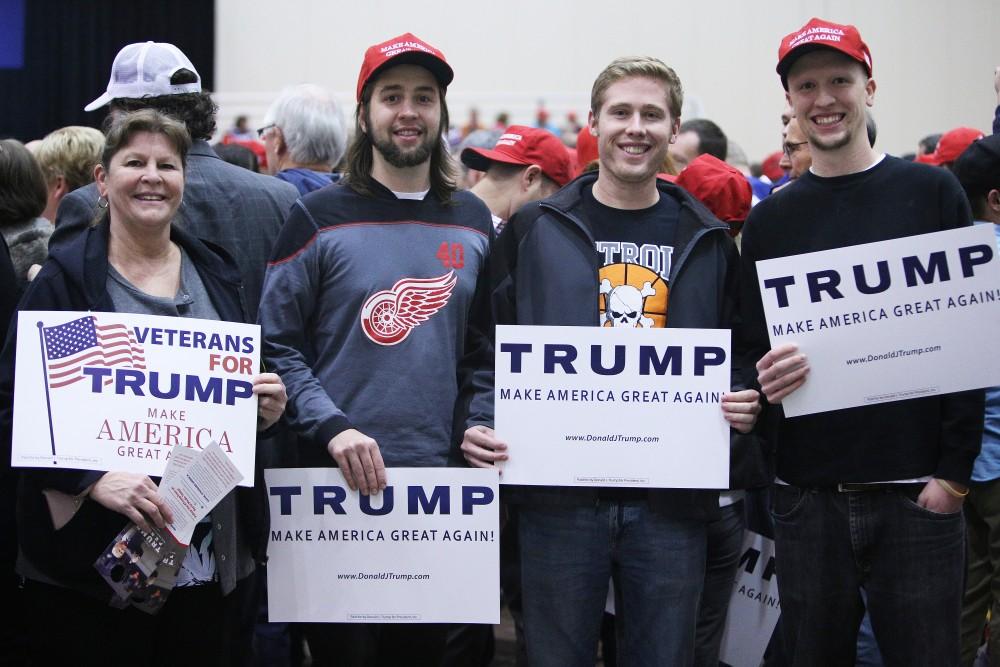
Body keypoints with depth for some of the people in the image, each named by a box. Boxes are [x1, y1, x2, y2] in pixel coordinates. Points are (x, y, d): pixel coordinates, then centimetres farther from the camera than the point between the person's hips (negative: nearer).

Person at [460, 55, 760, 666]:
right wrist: (482, 425, -10)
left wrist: (743, 404, -4)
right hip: (559, 495, -1)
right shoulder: (535, 230, 5)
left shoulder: (707, 241, 9)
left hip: (671, 500, 1)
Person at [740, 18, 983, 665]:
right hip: (808, 496, 2)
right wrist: (766, 376, -13)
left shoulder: (932, 192, 3)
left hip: (916, 495, -2)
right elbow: (751, 348, 11)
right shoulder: (770, 219, 10)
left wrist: (954, 471, -6)